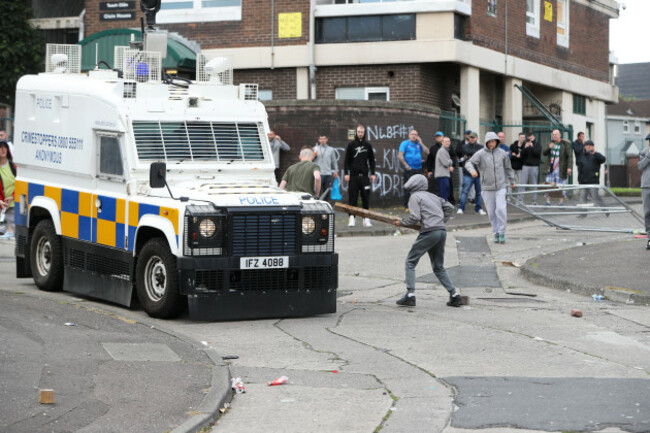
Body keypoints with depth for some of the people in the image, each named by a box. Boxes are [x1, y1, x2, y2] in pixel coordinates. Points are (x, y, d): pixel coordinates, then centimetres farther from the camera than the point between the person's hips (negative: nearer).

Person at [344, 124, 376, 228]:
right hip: (353, 175, -2)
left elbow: (371, 160, 14)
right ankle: (351, 218, 1)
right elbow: (347, 160, 3)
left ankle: (366, 219, 4)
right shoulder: (351, 145, 4)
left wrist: (372, 173, 7)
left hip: (364, 175, 2)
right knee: (353, 198, -2)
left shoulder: (368, 145, 10)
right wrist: (346, 173, -5)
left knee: (366, 197, 0)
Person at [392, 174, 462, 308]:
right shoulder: (433, 196, 22)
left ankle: (410, 295, -8)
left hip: (429, 232, -7)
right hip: (442, 232, 7)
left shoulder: (415, 197, 1)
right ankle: (455, 295, 8)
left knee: (410, 263, 2)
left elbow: (415, 218, -10)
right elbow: (449, 208, 22)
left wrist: (402, 222, 4)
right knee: (438, 267, 17)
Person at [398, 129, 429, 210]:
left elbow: (427, 152, 6)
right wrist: (406, 166, -14)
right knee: (408, 188, -4)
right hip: (409, 170, -5)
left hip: (418, 169, 5)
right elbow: (400, 156, -9)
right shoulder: (405, 143, 0)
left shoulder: (418, 144, 15)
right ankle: (407, 206, 0)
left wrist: (421, 143, 1)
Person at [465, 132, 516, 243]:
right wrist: (472, 170, -32)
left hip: (500, 187, 0)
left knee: (501, 209, -12)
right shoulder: (481, 154, -4)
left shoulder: (502, 153, 3)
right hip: (487, 187, 0)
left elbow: (508, 168, 16)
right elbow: (469, 163, -10)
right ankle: (496, 233, 18)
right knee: (491, 212, 5)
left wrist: (512, 181, 24)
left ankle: (502, 233, -3)